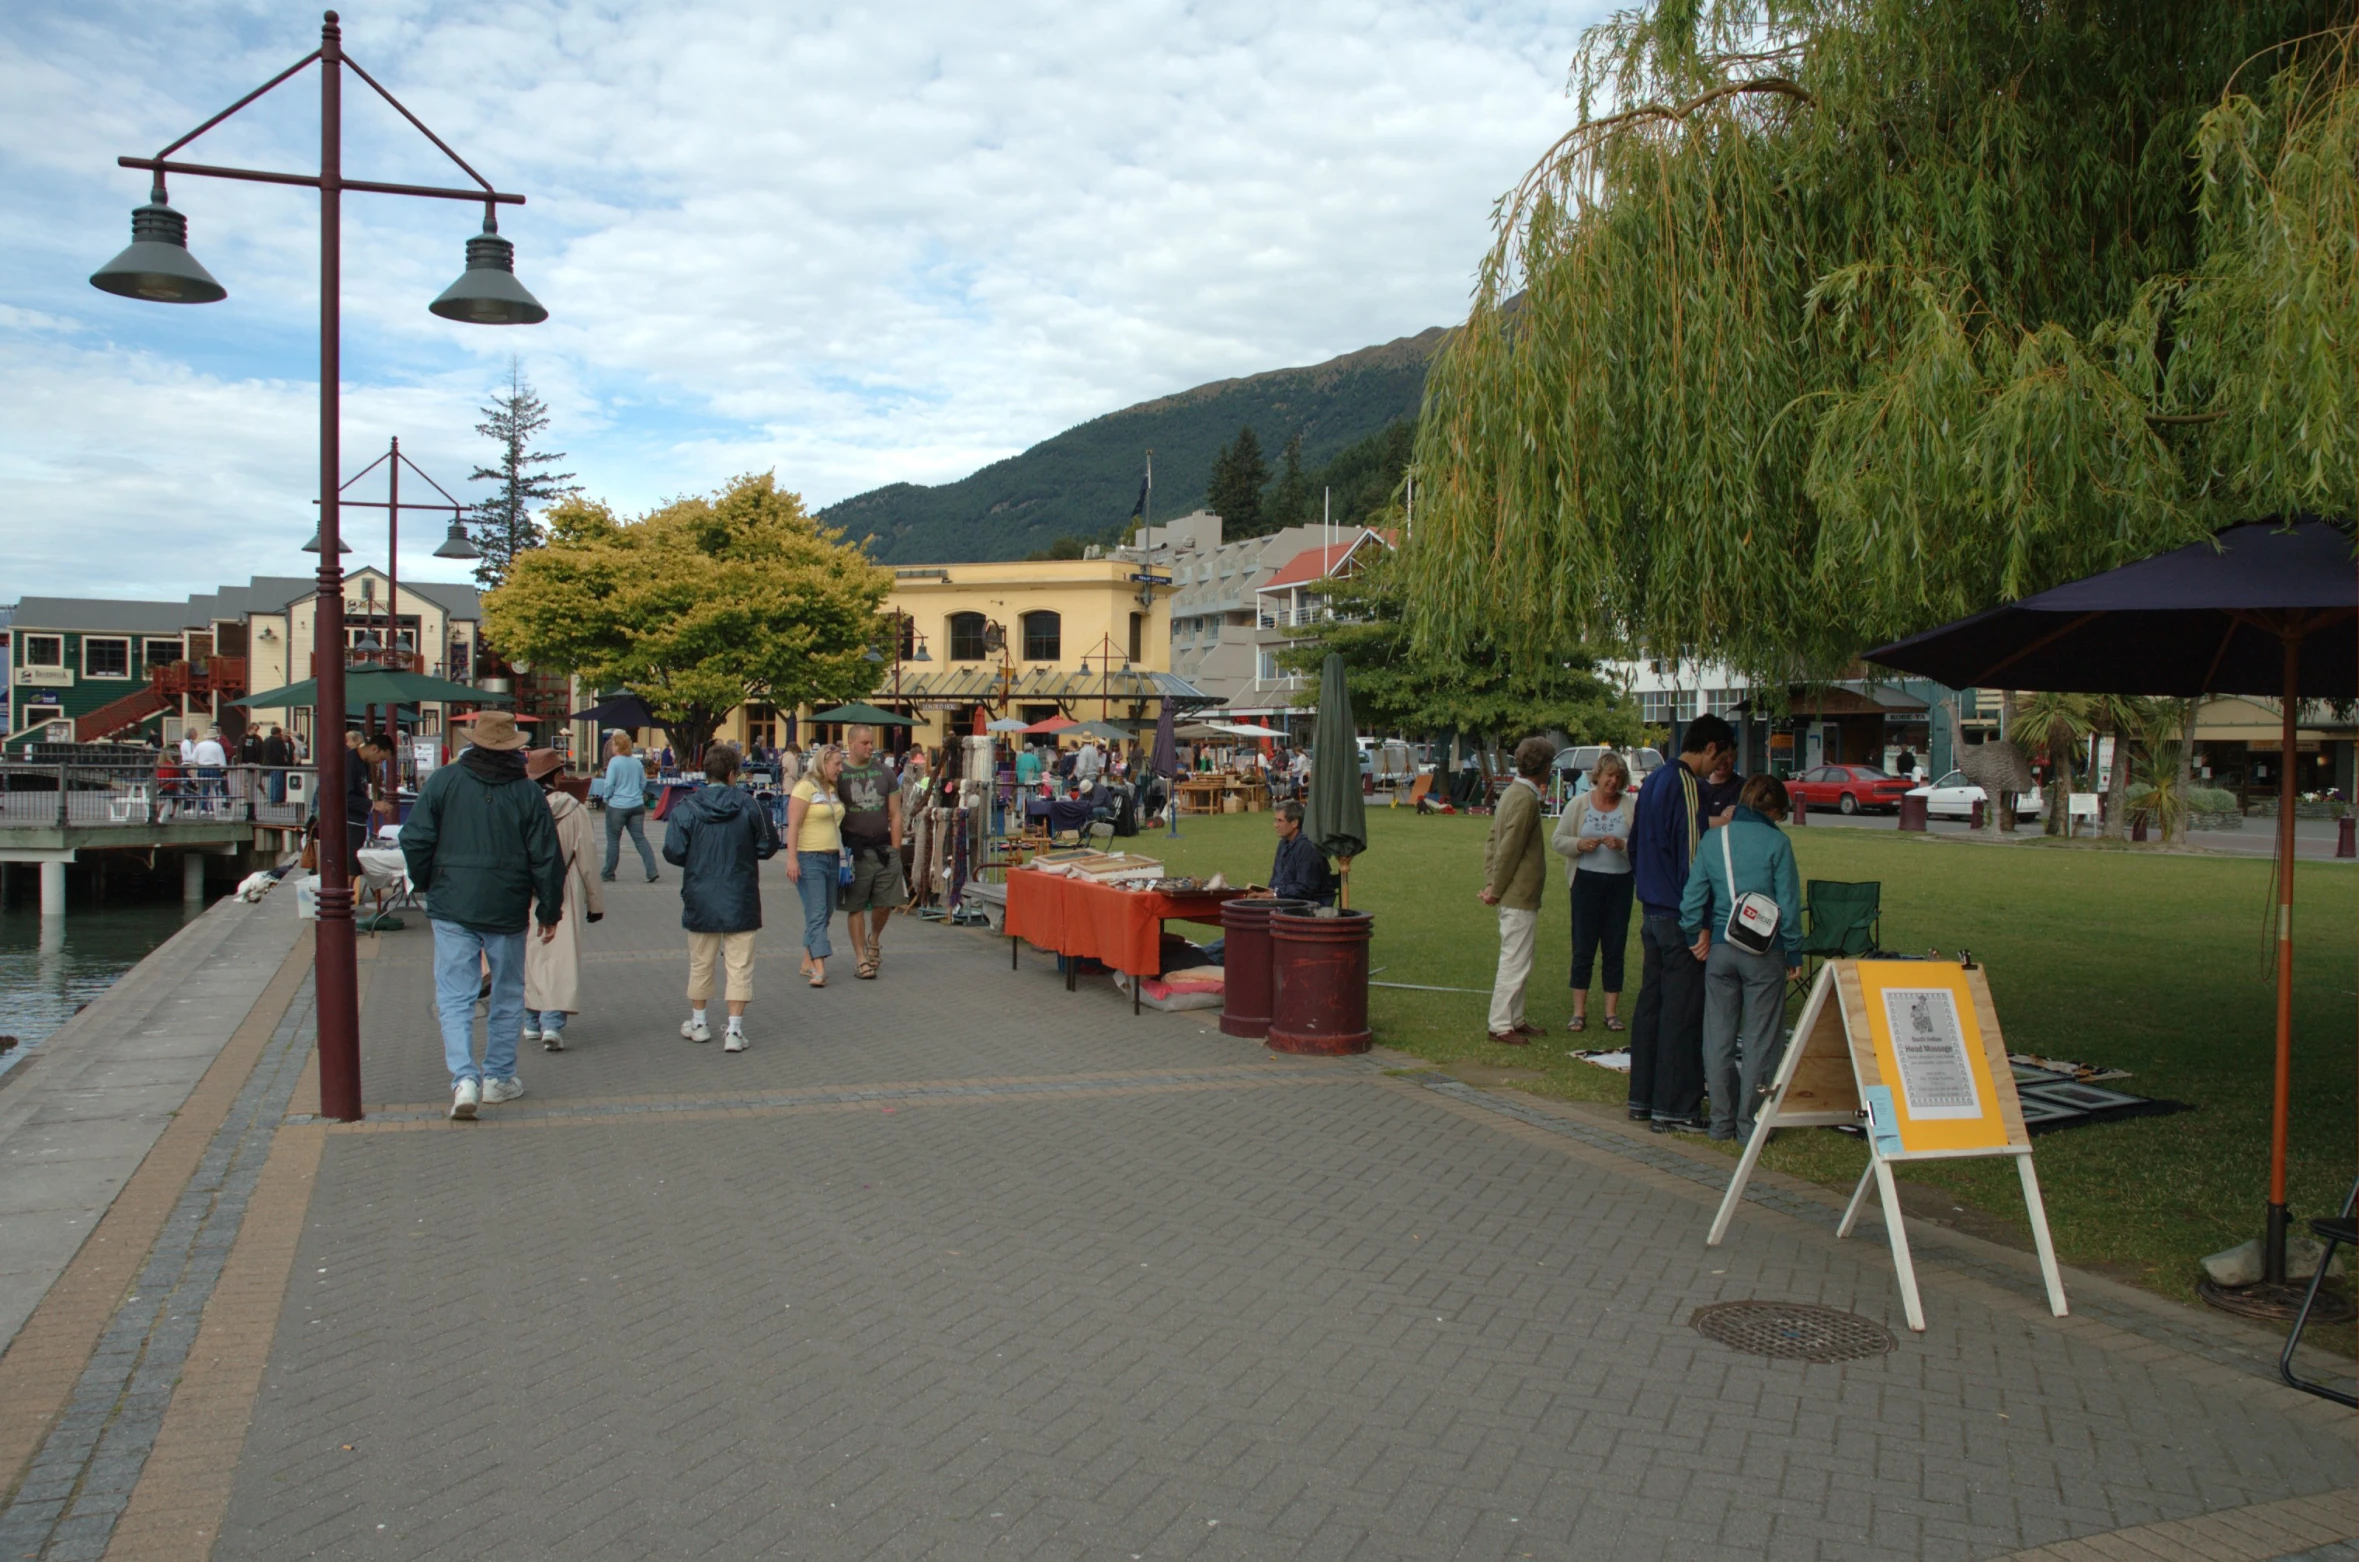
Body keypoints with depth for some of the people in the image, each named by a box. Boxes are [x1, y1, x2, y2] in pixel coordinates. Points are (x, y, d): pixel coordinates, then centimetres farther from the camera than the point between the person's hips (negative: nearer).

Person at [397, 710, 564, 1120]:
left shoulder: (444, 781, -2)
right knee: (507, 994, 14)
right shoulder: (527, 793, -3)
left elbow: (415, 840, -3)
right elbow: (546, 859, -2)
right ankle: (498, 1078, 21)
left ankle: (463, 1078, -14)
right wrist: (549, 912, 9)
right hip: (507, 912, 0)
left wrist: (428, 885, 13)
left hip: (452, 907, 0)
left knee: (455, 996, 1)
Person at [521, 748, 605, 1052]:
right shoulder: (573, 809, -8)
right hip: (563, 897, -2)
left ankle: (532, 1021, 22)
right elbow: (587, 859, -3)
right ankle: (553, 1023, -12)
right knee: (561, 958, -1)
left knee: (527, 958, 14)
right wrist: (595, 901, 7)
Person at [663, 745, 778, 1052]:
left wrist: (696, 860, 11)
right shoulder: (749, 806, -8)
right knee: (739, 964, 3)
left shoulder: (685, 808, -9)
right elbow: (768, 846, -2)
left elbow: (673, 852, -10)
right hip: (740, 902, -1)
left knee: (700, 963, 17)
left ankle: (698, 1022, 30)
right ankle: (734, 1030, 0)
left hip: (701, 900, 1)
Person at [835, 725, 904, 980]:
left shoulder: (884, 771, 9)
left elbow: (895, 813, 10)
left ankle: (874, 940, 31)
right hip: (854, 850, -3)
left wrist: (895, 849, 3)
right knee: (856, 906, 1)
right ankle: (860, 958, 10)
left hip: (883, 847, 3)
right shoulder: (838, 773, -1)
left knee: (886, 902, 3)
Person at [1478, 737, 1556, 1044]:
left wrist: (1490, 884, 9)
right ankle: (1500, 1026, 0)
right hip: (1519, 895, -10)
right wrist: (1496, 889, -13)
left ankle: (1515, 1019, 25)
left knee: (1517, 961, 17)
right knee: (1515, 963, -5)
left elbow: (1492, 841, 15)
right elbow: (1509, 848, -20)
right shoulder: (1526, 799, -18)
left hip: (1514, 895, 10)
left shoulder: (1513, 792, 14)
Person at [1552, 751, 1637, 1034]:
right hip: (1586, 881, 0)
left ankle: (1611, 1011, 14)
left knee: (1615, 949, 5)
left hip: (1620, 883, 0)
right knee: (1583, 949, 2)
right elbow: (1557, 839, 3)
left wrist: (1622, 845, -20)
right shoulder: (1578, 805, 4)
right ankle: (1579, 1011, 9)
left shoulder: (1631, 807, 1)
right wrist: (1580, 844, -13)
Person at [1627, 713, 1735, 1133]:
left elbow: (1635, 844, 21)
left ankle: (1641, 1099, 19)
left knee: (1650, 1004, 13)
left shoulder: (1654, 782, 13)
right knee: (1681, 1012, -4)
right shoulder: (1687, 787, -16)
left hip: (1651, 912, 9)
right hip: (1678, 916, -9)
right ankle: (1672, 1108, 0)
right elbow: (1692, 857, -19)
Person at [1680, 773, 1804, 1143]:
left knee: (1719, 1036, 11)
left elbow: (1693, 895, 3)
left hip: (1720, 948, 3)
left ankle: (1722, 1121, 16)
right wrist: (1794, 953, 1)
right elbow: (1788, 903, -7)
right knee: (1758, 1039, 4)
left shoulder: (1715, 838, 3)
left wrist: (1697, 937, 14)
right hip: (1764, 951, -3)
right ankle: (1749, 1123, 7)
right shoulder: (1776, 842, -8)